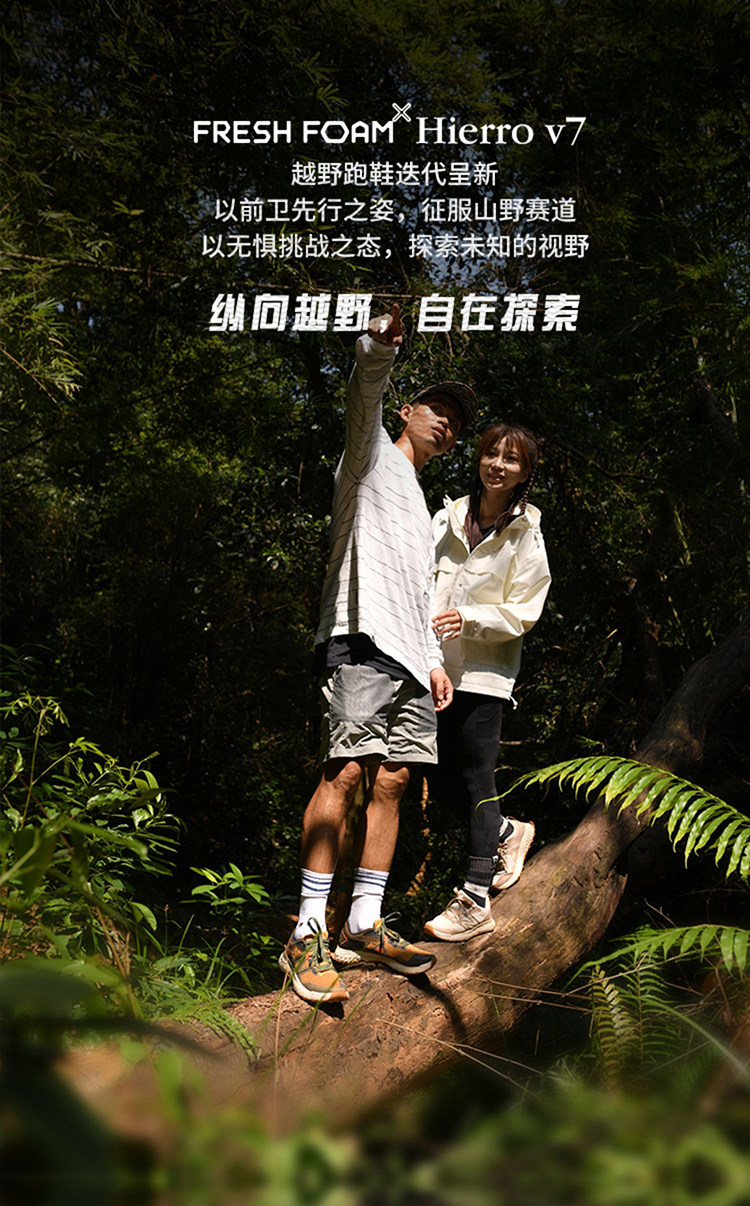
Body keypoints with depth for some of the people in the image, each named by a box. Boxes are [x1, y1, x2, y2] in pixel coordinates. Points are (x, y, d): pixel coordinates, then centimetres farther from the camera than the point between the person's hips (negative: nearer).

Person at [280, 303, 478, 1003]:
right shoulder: (374, 456, 11)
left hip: (408, 657, 8)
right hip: (361, 638, -8)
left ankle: (363, 927, 7)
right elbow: (363, 401, -12)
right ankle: (308, 937, -16)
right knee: (345, 772, -16)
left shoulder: (422, 510, 33)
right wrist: (378, 353, -33)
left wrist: (433, 659, 19)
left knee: (390, 782, 2)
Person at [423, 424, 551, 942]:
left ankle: (475, 902, 2)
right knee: (443, 777, 7)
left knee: (476, 777, -5)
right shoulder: (447, 518, 8)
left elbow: (524, 612, -5)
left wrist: (470, 619, -19)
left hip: (485, 670, -5)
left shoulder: (526, 534, -2)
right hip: (439, 665, 5)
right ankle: (509, 831, 35)